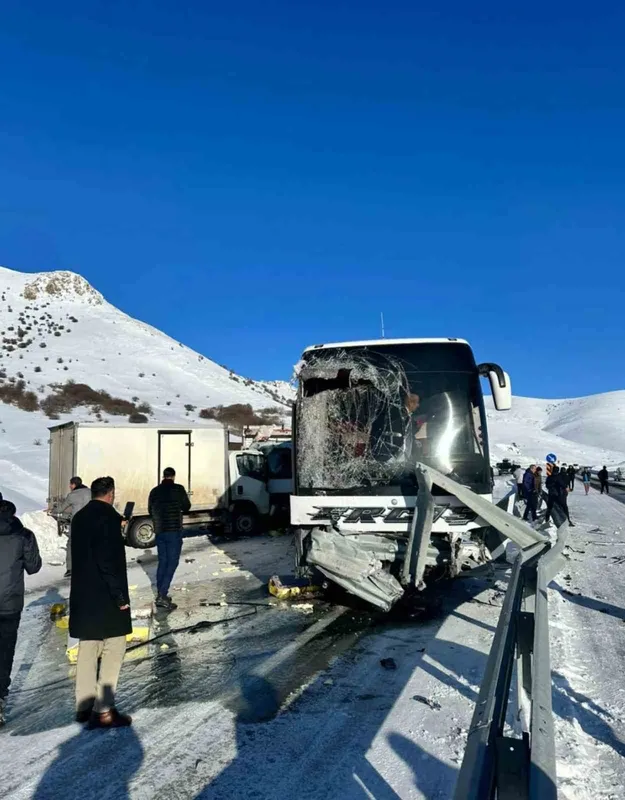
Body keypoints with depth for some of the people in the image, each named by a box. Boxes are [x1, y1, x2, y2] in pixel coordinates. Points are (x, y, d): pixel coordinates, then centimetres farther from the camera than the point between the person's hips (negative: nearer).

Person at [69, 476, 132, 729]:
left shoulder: (79, 517, 9)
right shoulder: (108, 516, -16)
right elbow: (109, 559, -22)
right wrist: (120, 595, -17)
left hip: (83, 595, 8)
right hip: (105, 596, -8)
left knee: (87, 650, 15)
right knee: (113, 650, 0)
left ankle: (84, 707, 23)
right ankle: (103, 711, 1)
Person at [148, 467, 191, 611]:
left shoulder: (154, 491, 6)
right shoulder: (178, 489, -6)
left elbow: (150, 511, 16)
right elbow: (187, 507, 5)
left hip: (159, 531, 5)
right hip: (174, 531, -5)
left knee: (162, 562, 14)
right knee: (172, 563, -2)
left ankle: (160, 595, 15)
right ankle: (162, 596, -10)